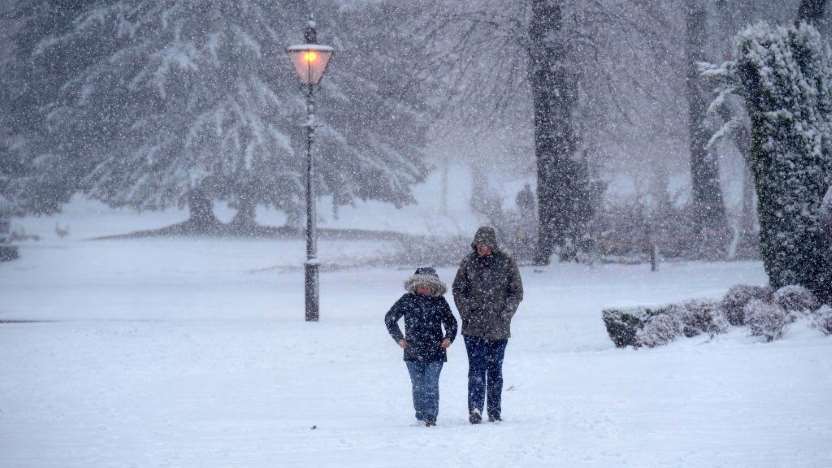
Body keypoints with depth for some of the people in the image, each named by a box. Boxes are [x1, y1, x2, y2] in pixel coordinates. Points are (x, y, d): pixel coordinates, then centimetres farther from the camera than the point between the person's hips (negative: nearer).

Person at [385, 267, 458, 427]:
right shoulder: (407, 300, 2)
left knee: (431, 386, -9)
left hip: (435, 352, -1)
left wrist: (449, 337, 2)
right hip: (413, 352, 1)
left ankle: (431, 417, -8)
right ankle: (421, 415, 16)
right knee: (418, 386, 4)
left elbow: (451, 322, 18)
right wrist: (399, 338, 5)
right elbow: (390, 318, 12)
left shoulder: (439, 302, 5)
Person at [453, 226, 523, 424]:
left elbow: (516, 292, 3)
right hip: (474, 327, -1)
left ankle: (495, 411, 15)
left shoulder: (506, 263, 0)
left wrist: (505, 315, -6)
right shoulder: (469, 262, 2)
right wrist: (467, 314, -3)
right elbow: (458, 290, 8)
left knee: (495, 369, 8)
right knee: (476, 368, -10)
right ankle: (475, 409, -15)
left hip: (498, 328, 1)